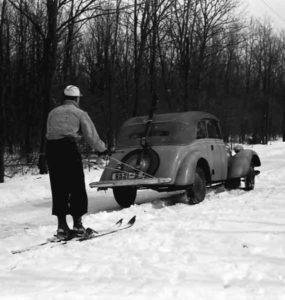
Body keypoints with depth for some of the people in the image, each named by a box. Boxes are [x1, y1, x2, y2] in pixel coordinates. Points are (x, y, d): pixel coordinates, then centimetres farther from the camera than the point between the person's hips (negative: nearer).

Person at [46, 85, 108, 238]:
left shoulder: (53, 113, 22)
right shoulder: (79, 113, 9)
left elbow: (49, 132, 17)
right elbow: (91, 135, 8)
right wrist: (102, 149, 22)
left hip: (51, 147, 5)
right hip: (69, 147, -4)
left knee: (58, 188, 7)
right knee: (77, 186, 4)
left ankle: (62, 225, 7)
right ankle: (77, 223, 3)